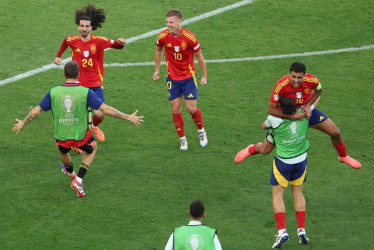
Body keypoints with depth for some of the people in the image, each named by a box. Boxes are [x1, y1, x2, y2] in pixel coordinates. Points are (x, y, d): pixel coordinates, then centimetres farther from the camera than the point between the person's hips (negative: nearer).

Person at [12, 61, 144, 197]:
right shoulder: (86, 92, -16)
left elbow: (36, 111, -1)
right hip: (81, 135, -2)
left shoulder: (53, 92, -10)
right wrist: (129, 117, -6)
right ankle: (78, 180, 17)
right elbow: (106, 109, -16)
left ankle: (70, 172, 65)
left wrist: (23, 124, 17)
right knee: (92, 148, 30)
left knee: (63, 151, 35)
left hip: (61, 136, 2)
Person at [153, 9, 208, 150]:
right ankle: (182, 139, 15)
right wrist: (157, 70, 12)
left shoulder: (189, 37, -19)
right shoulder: (163, 36, -12)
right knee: (176, 109, 0)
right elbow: (158, 50, 11)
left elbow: (199, 56, -5)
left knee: (191, 108, -5)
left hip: (188, 77, -2)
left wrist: (204, 76, 0)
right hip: (172, 78, 2)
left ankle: (201, 131, 23)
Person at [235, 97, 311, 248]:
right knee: (298, 193, 17)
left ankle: (282, 231, -4)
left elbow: (264, 126, -1)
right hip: (301, 160, 4)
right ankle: (301, 231, 16)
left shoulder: (275, 120, -25)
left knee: (277, 195, 7)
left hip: (282, 162, -4)